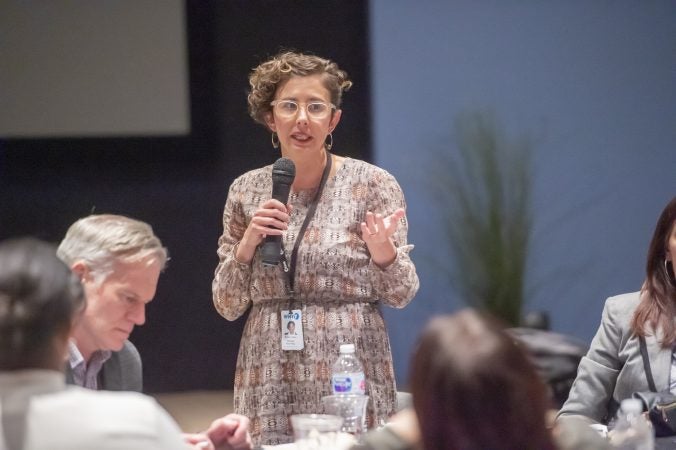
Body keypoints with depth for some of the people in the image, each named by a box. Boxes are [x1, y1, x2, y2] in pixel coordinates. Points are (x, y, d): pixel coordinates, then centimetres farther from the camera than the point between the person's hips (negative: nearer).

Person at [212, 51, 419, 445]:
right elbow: (228, 306, 9)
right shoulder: (246, 191, 7)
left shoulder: (373, 184, -2)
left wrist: (383, 253, -19)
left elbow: (401, 295, 0)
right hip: (269, 384, 2)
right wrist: (246, 246, -7)